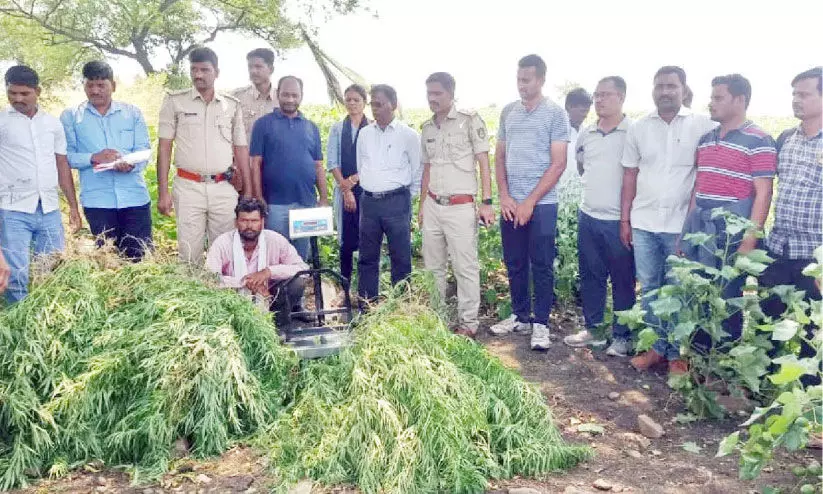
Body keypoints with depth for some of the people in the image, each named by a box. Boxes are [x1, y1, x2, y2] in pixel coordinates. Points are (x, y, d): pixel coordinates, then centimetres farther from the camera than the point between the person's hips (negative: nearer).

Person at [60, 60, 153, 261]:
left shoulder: (132, 112, 10)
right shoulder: (70, 116, 7)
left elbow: (144, 151, 3)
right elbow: (67, 156, 2)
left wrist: (132, 164, -19)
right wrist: (93, 158, -17)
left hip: (135, 197, 0)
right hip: (97, 201, 0)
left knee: (141, 257, 0)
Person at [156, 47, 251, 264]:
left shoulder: (232, 105, 9)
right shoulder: (174, 101, 4)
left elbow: (241, 149, 11)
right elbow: (164, 147, 2)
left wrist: (248, 192, 6)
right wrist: (162, 192, -4)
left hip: (223, 189, 2)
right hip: (188, 187, -1)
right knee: (189, 254, -1)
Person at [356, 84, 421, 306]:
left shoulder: (408, 135, -2)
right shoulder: (364, 133, 10)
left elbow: (418, 172, 3)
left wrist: (404, 198, 6)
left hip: (396, 201, -4)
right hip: (369, 201, 4)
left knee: (400, 258, 0)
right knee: (367, 258, 8)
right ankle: (366, 309, 17)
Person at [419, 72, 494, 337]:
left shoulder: (470, 121, -5)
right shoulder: (427, 127, 12)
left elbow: (483, 163, -6)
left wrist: (486, 202, -12)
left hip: (460, 207, -6)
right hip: (432, 206, 6)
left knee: (465, 267, -1)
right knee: (432, 266, 11)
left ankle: (468, 323, 10)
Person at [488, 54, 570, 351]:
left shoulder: (555, 114, -4)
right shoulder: (508, 112, 10)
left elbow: (558, 164, -8)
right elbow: (499, 156, 12)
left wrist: (530, 202, -11)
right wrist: (504, 197, -1)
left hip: (541, 204, -4)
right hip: (510, 203, 5)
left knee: (542, 267, 2)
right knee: (514, 264, 11)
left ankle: (541, 324, 12)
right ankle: (520, 317, 25)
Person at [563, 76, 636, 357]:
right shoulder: (586, 134, 8)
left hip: (619, 219, -6)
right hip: (588, 216, 6)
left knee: (622, 281, 5)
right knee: (590, 277, 14)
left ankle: (622, 336, 16)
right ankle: (592, 329, 27)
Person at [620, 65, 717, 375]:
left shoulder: (703, 126, -3)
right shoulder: (639, 128, 8)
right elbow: (630, 175, 10)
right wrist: (625, 220, 7)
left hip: (682, 225, -3)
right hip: (643, 223, 3)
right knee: (649, 288, 10)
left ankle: (677, 354, 17)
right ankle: (657, 348, 23)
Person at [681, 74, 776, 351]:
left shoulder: (758, 141, -7)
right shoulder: (706, 139, 13)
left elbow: (763, 193, -11)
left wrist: (749, 241, -16)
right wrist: (687, 230, 13)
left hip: (731, 231, -6)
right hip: (699, 229, 6)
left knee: (726, 299, 4)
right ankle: (698, 353, 26)